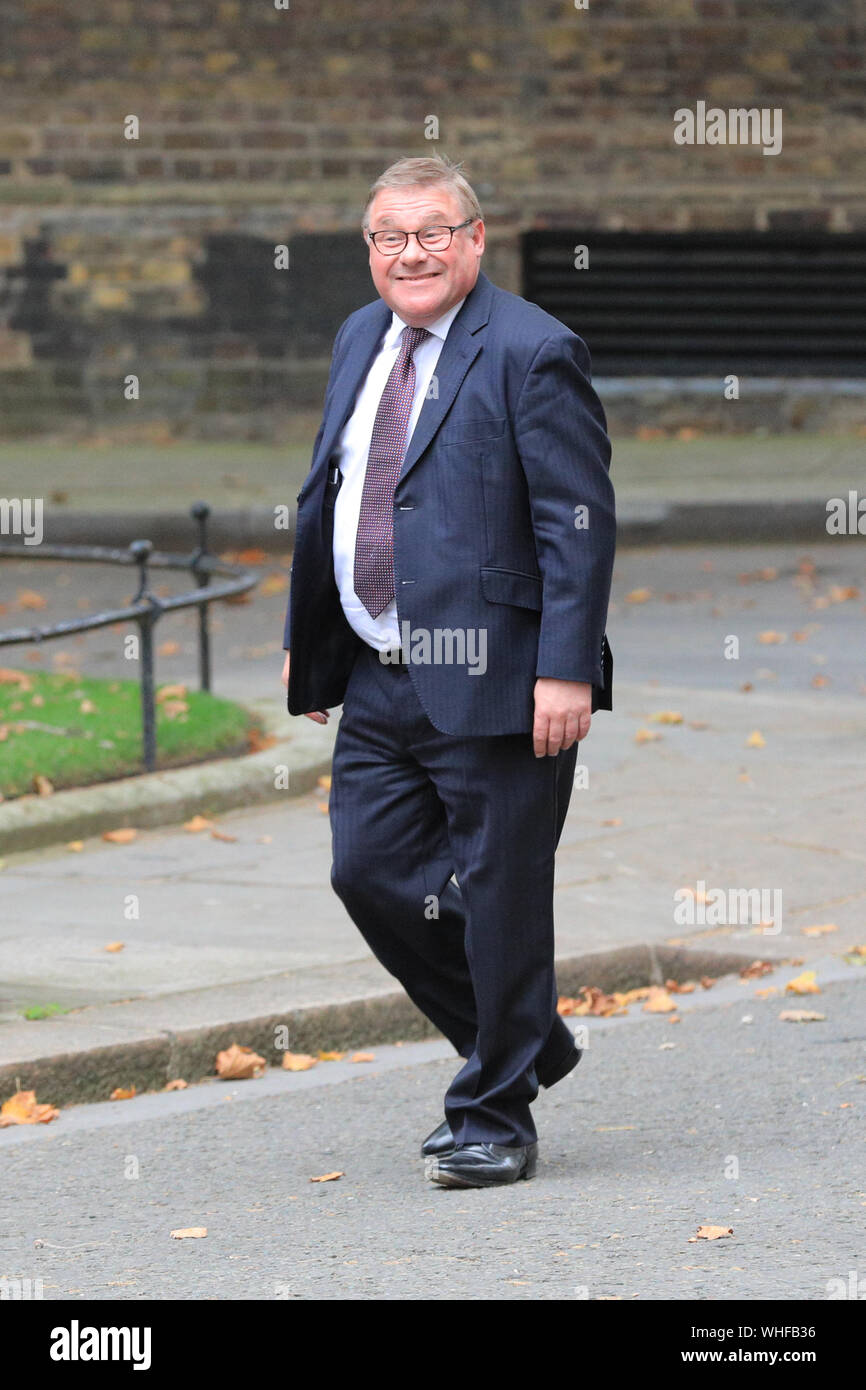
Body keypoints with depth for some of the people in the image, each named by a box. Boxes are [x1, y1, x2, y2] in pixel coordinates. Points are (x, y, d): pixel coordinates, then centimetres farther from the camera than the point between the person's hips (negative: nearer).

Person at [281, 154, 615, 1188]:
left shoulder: (531, 353, -11)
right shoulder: (360, 341, 13)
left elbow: (579, 521, -14)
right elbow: (326, 497, 22)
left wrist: (567, 670, -20)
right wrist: (304, 641, 19)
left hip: (492, 679, -8)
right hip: (380, 681, 8)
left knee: (498, 897, 0)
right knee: (370, 872, 7)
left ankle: (495, 1120, 12)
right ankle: (525, 1046, 26)